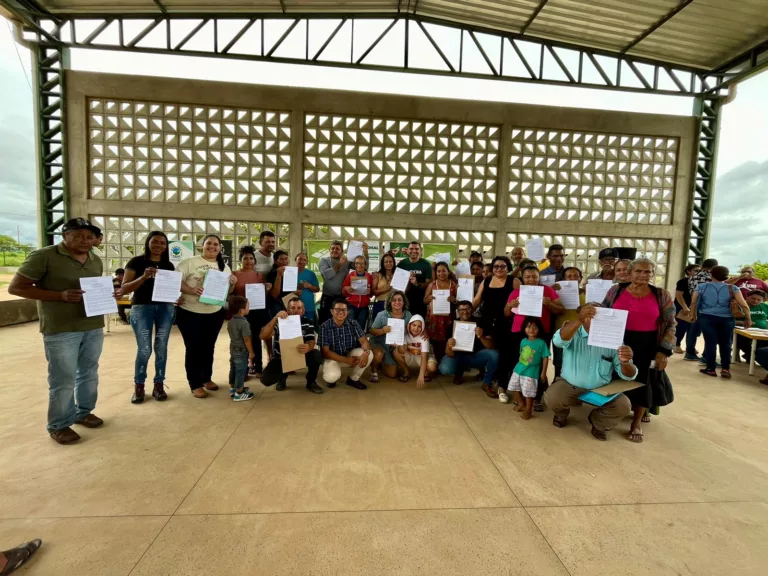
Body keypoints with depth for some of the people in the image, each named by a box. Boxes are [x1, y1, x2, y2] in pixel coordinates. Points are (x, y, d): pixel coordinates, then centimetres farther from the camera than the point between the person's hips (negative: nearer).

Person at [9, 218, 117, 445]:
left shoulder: (96, 261, 10)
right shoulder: (43, 256, -8)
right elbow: (15, 287, -8)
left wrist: (110, 293, -2)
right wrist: (60, 295, -21)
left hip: (94, 327, 6)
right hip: (61, 330, -6)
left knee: (89, 374, 16)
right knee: (63, 379, 3)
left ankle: (83, 412, 33)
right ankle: (59, 425, 20)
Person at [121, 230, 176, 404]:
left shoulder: (169, 265, 10)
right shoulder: (136, 262, 0)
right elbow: (124, 289, -5)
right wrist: (143, 277, -21)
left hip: (166, 308, 3)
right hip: (142, 308, -3)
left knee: (161, 348, 6)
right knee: (144, 349, -4)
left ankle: (159, 385, 18)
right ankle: (138, 386, 16)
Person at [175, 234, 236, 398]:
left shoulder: (224, 267, 8)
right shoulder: (189, 262, -6)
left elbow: (227, 292, 10)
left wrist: (232, 284, -11)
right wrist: (191, 290, -28)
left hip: (215, 314, 5)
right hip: (190, 313, -4)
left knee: (208, 347, 15)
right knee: (193, 348, 3)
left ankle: (207, 378, 31)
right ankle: (195, 384, 14)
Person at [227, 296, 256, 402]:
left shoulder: (230, 322, 3)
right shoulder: (244, 323, -25)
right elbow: (247, 339, -23)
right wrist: (251, 352, -13)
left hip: (233, 349, 9)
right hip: (242, 351, -9)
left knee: (233, 370, 20)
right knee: (241, 372, 1)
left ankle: (233, 389, 34)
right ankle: (239, 394, 10)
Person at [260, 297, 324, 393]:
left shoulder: (308, 323, -7)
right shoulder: (279, 321, -12)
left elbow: (311, 342, -20)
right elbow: (263, 336, -26)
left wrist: (308, 347, -47)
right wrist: (275, 318, -40)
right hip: (281, 358, 0)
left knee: (316, 355, -30)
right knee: (266, 379, -23)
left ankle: (311, 382, -1)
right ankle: (282, 377, 16)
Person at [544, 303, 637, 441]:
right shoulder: (573, 334, -12)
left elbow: (628, 375, -6)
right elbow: (558, 340, -38)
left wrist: (625, 362, -33)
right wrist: (578, 321, -55)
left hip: (601, 390, 3)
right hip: (570, 386, -2)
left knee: (623, 405, -21)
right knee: (551, 397, -27)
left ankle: (598, 422, 14)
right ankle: (562, 414, 14)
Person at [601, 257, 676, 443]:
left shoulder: (662, 295, -1)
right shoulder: (616, 290, 0)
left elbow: (670, 325, 1)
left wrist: (664, 351, -6)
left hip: (647, 345, 0)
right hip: (618, 342, 1)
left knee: (642, 381, 6)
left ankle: (636, 423, 22)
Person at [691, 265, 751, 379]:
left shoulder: (701, 286, -1)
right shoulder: (732, 288, 0)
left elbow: (693, 303, 3)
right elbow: (744, 305, -4)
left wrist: (694, 316, 16)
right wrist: (748, 319, 8)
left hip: (706, 317, -1)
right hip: (726, 319, 1)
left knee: (710, 342, 2)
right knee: (725, 343, 13)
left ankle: (711, 369, 8)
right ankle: (725, 369, 11)